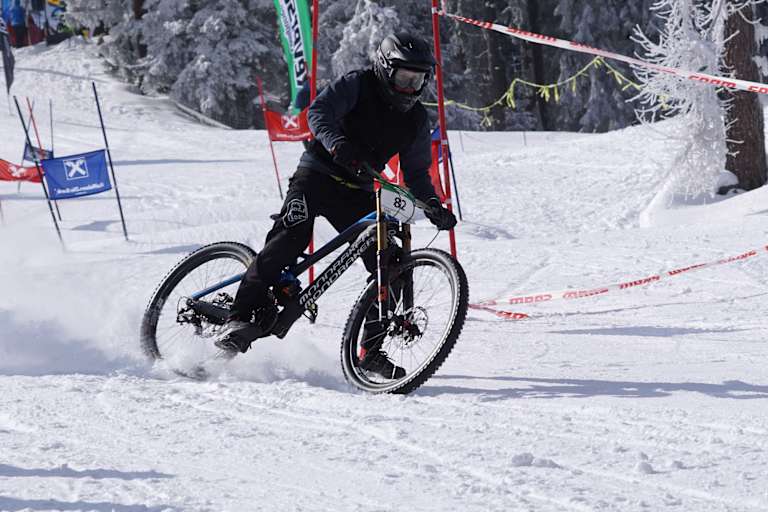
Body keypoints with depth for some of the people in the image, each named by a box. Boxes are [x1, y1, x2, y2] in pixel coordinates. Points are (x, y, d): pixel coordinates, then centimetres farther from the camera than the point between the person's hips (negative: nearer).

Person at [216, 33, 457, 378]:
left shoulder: (416, 120, 7)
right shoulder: (357, 85, -8)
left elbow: (416, 173, 12)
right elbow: (319, 112, -22)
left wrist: (433, 206, -6)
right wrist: (338, 143, -42)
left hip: (358, 193, 5)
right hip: (318, 173, -5)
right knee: (291, 238, -27)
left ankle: (371, 352, 3)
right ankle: (241, 318, -28)